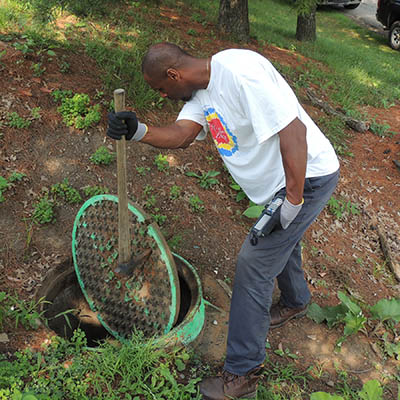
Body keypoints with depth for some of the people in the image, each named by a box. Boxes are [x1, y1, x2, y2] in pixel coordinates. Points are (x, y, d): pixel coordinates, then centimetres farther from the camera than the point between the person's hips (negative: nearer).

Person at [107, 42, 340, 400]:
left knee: (254, 262, -8)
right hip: (279, 182, 10)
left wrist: (292, 200, -28)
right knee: (279, 240, 29)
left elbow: (292, 130, -30)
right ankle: (295, 302, 61)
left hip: (307, 177, -10)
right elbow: (179, 135, -9)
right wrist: (139, 132, -27)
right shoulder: (202, 91, 4)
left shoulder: (239, 71, -27)